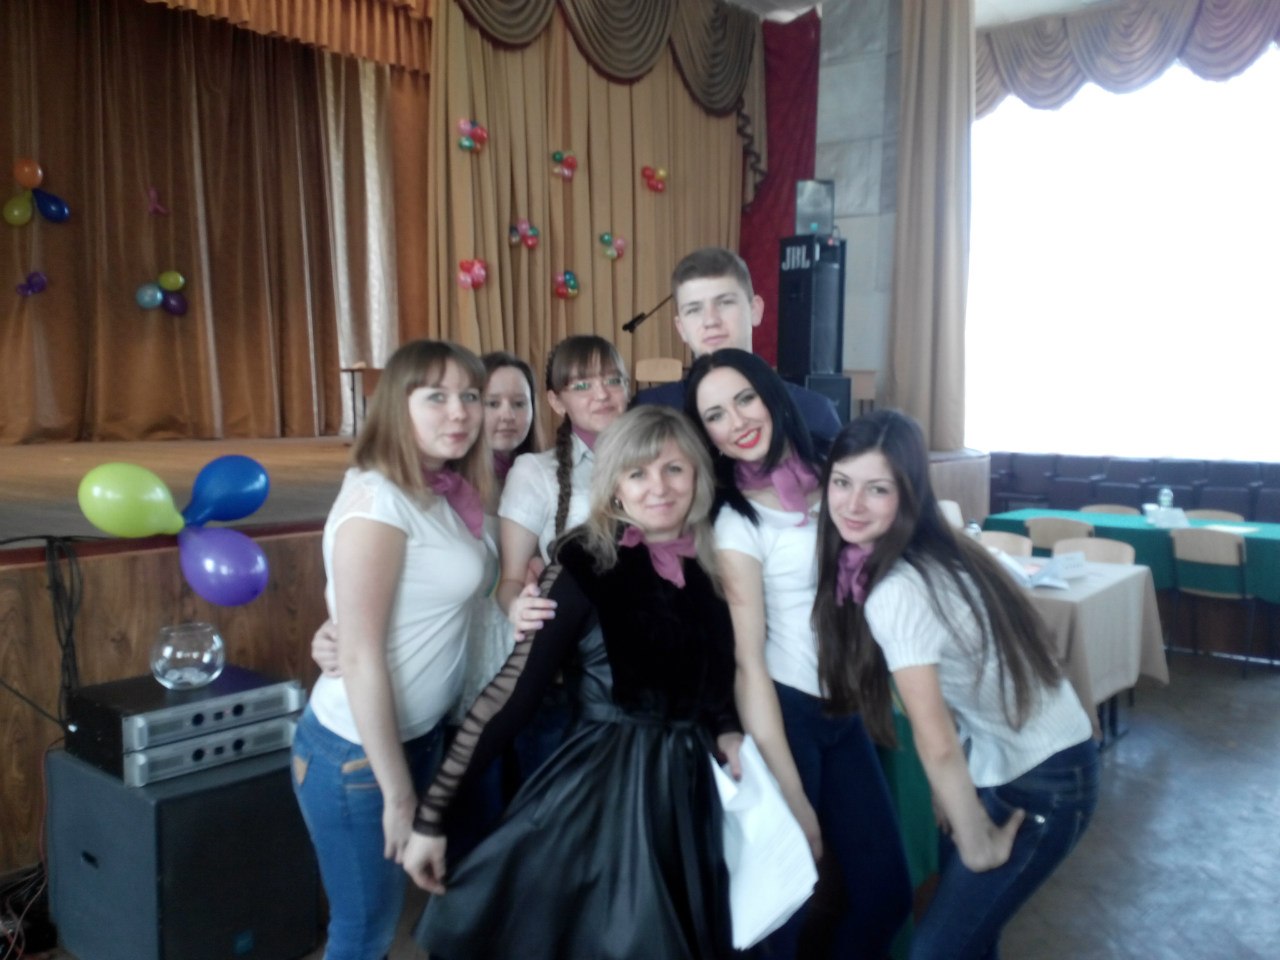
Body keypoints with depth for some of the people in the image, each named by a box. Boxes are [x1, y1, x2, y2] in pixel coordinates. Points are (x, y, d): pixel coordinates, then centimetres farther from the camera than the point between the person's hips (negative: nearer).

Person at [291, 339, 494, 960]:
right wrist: (397, 792, -18)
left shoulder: (445, 494, 4)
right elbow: (360, 658, -22)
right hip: (359, 751, -8)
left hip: (417, 733, 8)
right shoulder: (377, 499, -22)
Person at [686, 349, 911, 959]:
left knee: (887, 891, 11)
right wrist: (793, 799, -17)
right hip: (786, 711, -5)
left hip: (846, 707, 5)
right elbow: (747, 664, -15)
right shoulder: (736, 524, -12)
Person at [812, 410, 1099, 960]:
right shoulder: (931, 554, -2)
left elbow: (937, 743, -26)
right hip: (1012, 761, 8)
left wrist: (977, 847, -14)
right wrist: (951, 792, 8)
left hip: (1041, 782, -8)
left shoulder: (897, 592, -28)